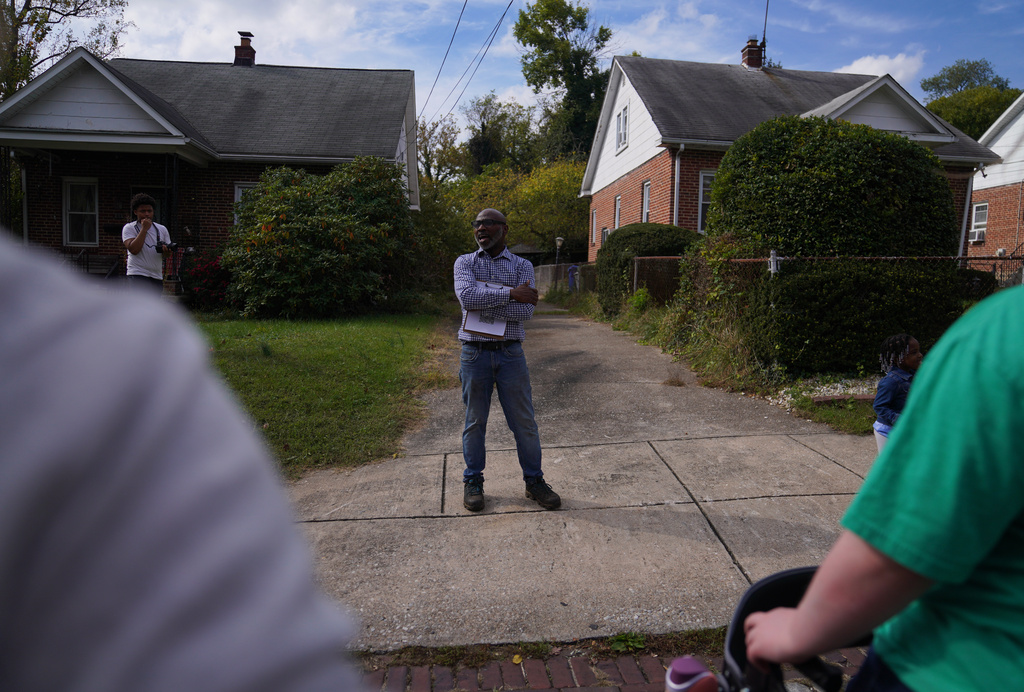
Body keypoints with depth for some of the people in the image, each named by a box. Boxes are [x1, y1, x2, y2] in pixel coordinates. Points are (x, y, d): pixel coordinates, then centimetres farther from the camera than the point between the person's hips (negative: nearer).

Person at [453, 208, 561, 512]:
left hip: (510, 353, 0)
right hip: (474, 352, 0)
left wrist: (484, 304, -14)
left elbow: (526, 310, -11)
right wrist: (511, 293, -17)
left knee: (524, 421, 6)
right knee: (475, 421, 9)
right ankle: (473, 482, 24)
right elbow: (467, 295, -17)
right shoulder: (465, 263, 5)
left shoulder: (522, 266, 5)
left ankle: (534, 481, 22)